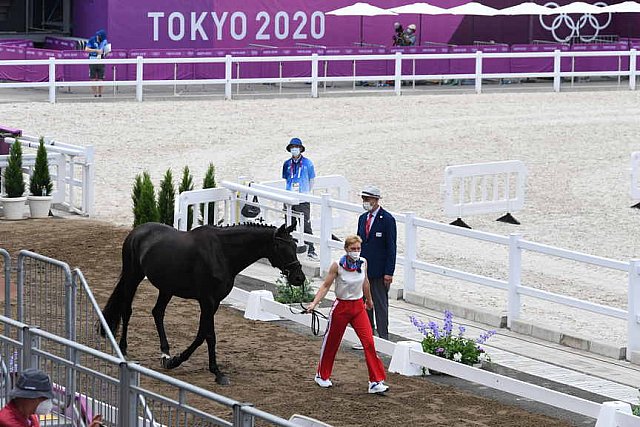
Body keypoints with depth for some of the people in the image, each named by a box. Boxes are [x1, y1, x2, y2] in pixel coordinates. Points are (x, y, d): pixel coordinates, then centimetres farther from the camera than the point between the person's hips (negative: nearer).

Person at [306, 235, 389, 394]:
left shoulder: (363, 263, -4)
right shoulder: (337, 266, -17)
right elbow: (325, 286, -11)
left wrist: (369, 300, 29)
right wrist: (314, 303, -23)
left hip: (358, 306, 3)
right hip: (341, 307, -3)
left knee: (369, 342, -8)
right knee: (331, 342, 12)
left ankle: (376, 382, -5)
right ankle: (322, 376, 34)